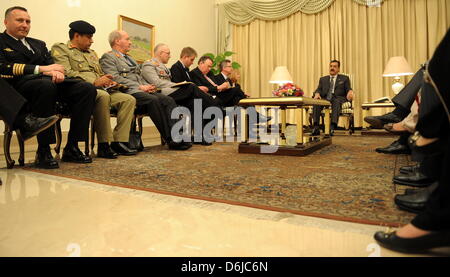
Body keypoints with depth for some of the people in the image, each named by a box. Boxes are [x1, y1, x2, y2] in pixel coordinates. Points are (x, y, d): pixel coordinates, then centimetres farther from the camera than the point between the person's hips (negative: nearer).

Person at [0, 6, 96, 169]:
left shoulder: (39, 44, 32)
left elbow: (51, 64, 19)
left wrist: (56, 71, -8)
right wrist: (40, 69, -13)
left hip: (50, 81, 6)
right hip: (21, 84, -5)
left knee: (87, 88, -21)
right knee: (46, 85, -41)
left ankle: (71, 148, -22)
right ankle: (43, 152, -32)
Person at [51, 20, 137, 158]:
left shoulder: (92, 53, 32)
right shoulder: (60, 48, 7)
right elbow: (67, 73, -10)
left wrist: (108, 81, 9)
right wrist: (94, 82, -17)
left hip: (101, 90, 8)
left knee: (129, 99, -14)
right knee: (103, 96, -38)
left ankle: (119, 142, -20)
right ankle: (103, 146, -31)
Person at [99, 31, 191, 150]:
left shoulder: (129, 58, 31)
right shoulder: (108, 57, 5)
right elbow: (115, 78, -10)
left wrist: (148, 86, 7)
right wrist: (139, 87, -15)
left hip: (142, 90, 8)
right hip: (128, 92, -8)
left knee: (168, 100, -17)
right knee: (153, 100, -33)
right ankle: (170, 140, -30)